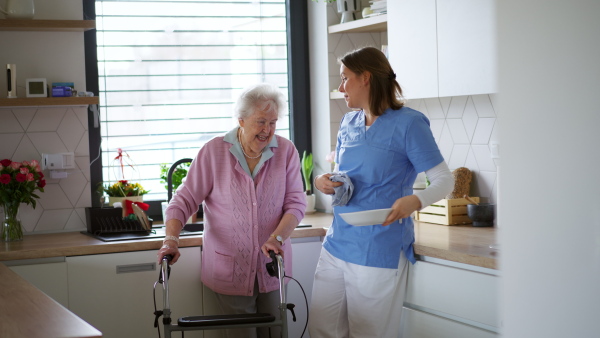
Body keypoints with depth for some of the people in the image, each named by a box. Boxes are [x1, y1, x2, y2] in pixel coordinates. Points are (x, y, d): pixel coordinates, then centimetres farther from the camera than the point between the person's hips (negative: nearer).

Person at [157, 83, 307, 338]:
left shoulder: (286, 151, -1)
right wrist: (171, 240, -22)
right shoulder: (214, 151, -6)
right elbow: (185, 200, -7)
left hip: (272, 266, 2)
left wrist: (278, 238, -20)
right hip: (230, 267, -2)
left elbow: (295, 202, -4)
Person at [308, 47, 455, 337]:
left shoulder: (407, 123, -9)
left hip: (379, 251, -7)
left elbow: (444, 180, -11)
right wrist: (324, 182, -1)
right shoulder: (348, 123, 12)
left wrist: (415, 201, -31)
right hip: (337, 244, 7)